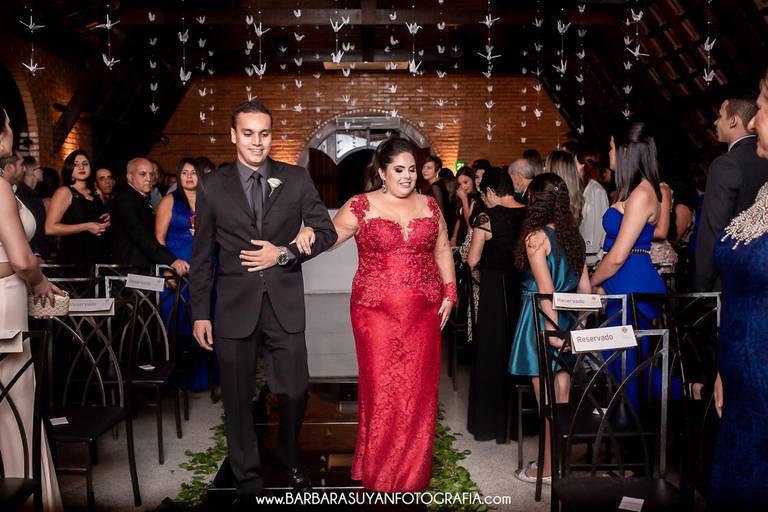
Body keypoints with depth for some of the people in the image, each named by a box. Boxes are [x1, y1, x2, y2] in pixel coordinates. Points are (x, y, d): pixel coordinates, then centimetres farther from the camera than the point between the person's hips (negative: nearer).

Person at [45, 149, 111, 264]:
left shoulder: (93, 194, 14)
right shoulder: (64, 191, -3)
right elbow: (50, 228, -15)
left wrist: (106, 223, 9)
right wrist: (86, 227, -17)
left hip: (98, 257, 6)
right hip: (73, 258, -6)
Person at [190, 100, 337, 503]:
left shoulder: (297, 180, 2)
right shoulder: (212, 187, 2)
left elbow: (326, 231, 4)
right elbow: (202, 256, 5)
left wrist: (285, 253, -11)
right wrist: (200, 313, 3)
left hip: (284, 304, 0)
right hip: (235, 306, 0)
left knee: (295, 391, 8)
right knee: (237, 398, 10)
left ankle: (289, 461, 37)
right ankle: (247, 478, 29)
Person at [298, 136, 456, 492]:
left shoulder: (429, 206, 10)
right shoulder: (361, 206, 0)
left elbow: (442, 251, 17)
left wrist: (449, 292, 9)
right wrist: (306, 236, -20)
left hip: (424, 313, 3)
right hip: (376, 312, -3)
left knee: (419, 390, 6)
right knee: (382, 389, -1)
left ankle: (413, 473, 23)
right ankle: (378, 473, 17)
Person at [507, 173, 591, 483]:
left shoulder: (535, 236, -11)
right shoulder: (572, 235, 7)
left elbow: (545, 288, -19)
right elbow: (585, 287, 9)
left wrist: (551, 328, -22)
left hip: (541, 320, -6)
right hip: (566, 320, 6)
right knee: (562, 400, 13)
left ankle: (549, 469, 13)